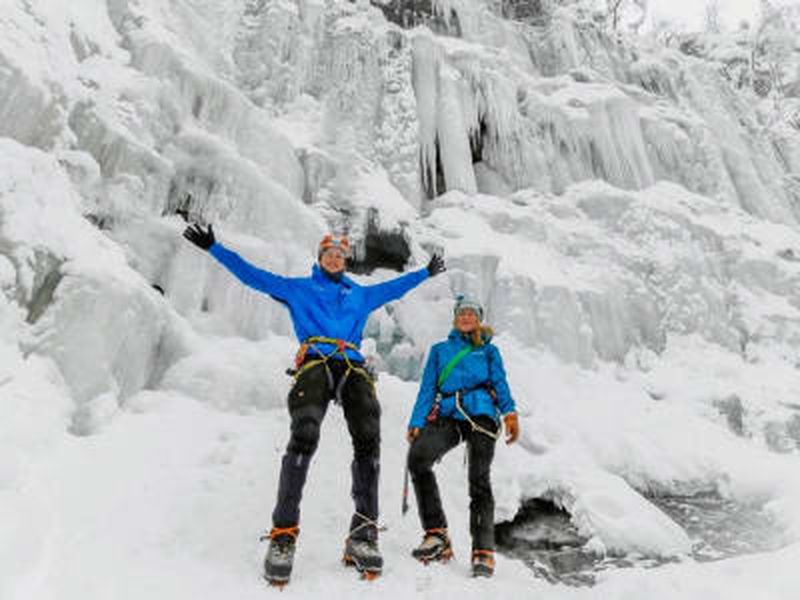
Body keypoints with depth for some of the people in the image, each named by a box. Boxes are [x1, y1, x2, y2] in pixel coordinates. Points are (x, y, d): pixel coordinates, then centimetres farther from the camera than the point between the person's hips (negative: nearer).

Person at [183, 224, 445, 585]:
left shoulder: (361, 295, 35)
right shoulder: (297, 288, 26)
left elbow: (395, 287, 47)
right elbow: (252, 275, 25)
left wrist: (426, 273, 56)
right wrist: (213, 248, 22)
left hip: (353, 369, 3)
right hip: (315, 364, -3)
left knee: (368, 441, -19)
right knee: (304, 436, -27)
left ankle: (363, 535, -13)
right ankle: (284, 534, -20)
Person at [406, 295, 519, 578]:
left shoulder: (489, 350, 23)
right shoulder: (439, 350, 27)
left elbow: (500, 383, 9)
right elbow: (427, 389, 19)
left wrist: (510, 413, -10)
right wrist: (416, 423, 5)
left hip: (480, 414, -1)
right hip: (447, 416, 1)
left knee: (479, 481, -11)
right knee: (417, 457, -25)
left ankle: (483, 552, -2)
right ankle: (437, 534, -19)